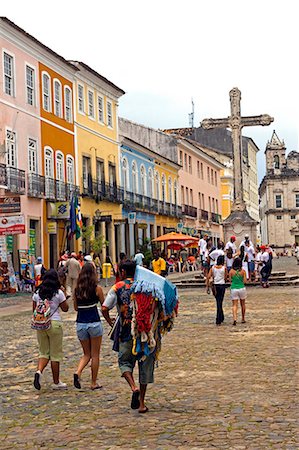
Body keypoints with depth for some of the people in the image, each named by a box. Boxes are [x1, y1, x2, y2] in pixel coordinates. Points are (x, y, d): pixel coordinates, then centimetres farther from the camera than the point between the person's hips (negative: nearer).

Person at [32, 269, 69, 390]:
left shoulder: (37, 293, 3)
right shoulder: (58, 293, -8)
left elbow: (34, 310, 8)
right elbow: (65, 309, -1)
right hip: (54, 324, -3)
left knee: (43, 352, 14)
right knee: (56, 354, 6)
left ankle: (39, 371, -13)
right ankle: (56, 382, 13)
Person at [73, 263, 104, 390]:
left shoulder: (77, 289, 2)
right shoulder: (97, 288, -9)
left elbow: (76, 307, 11)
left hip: (80, 323, 4)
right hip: (94, 323, -4)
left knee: (87, 354, 17)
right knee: (95, 355, 9)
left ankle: (78, 373, -8)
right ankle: (94, 383, 13)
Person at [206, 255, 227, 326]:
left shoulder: (213, 267, 2)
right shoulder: (224, 268, -6)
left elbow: (208, 277, -3)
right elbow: (225, 277, 3)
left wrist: (207, 285, 1)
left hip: (214, 285, 3)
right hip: (222, 285, -3)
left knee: (218, 302, 19)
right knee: (220, 302, 0)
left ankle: (221, 318, 29)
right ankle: (218, 320, -3)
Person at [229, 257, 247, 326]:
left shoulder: (231, 271, -5)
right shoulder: (243, 271, -6)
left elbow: (230, 280, 1)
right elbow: (245, 281, -6)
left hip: (234, 289, 0)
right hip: (242, 288, 1)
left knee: (234, 305, 0)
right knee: (242, 304, 18)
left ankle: (234, 319, -19)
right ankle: (243, 319, 26)